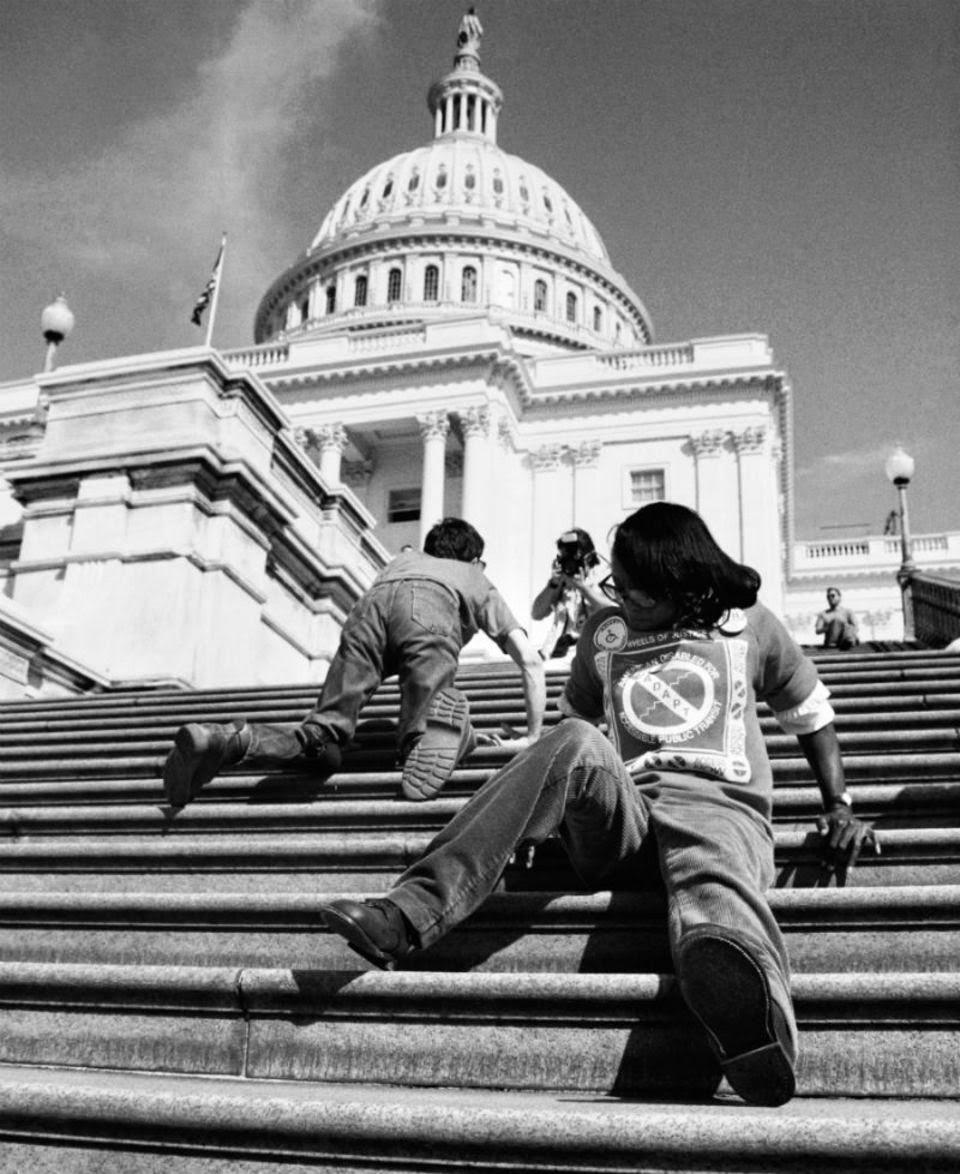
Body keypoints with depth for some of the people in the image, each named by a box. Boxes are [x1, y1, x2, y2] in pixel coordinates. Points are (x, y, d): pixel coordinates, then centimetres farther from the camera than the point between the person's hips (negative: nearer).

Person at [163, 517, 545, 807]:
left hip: (370, 605, 3)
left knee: (322, 739, -1)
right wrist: (532, 736, 36)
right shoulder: (478, 580, 39)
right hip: (431, 608, -3)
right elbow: (530, 660, 29)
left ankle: (228, 739, -24)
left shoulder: (404, 560, 48)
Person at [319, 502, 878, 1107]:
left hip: (721, 808, -2)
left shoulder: (747, 624, 18)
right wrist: (529, 816, 18)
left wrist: (840, 807, 15)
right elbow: (575, 717, 30)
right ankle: (410, 913, -41)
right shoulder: (605, 632, 23)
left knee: (713, 887, -41)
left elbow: (812, 714, 26)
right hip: (620, 818, 3)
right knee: (574, 742, -33)